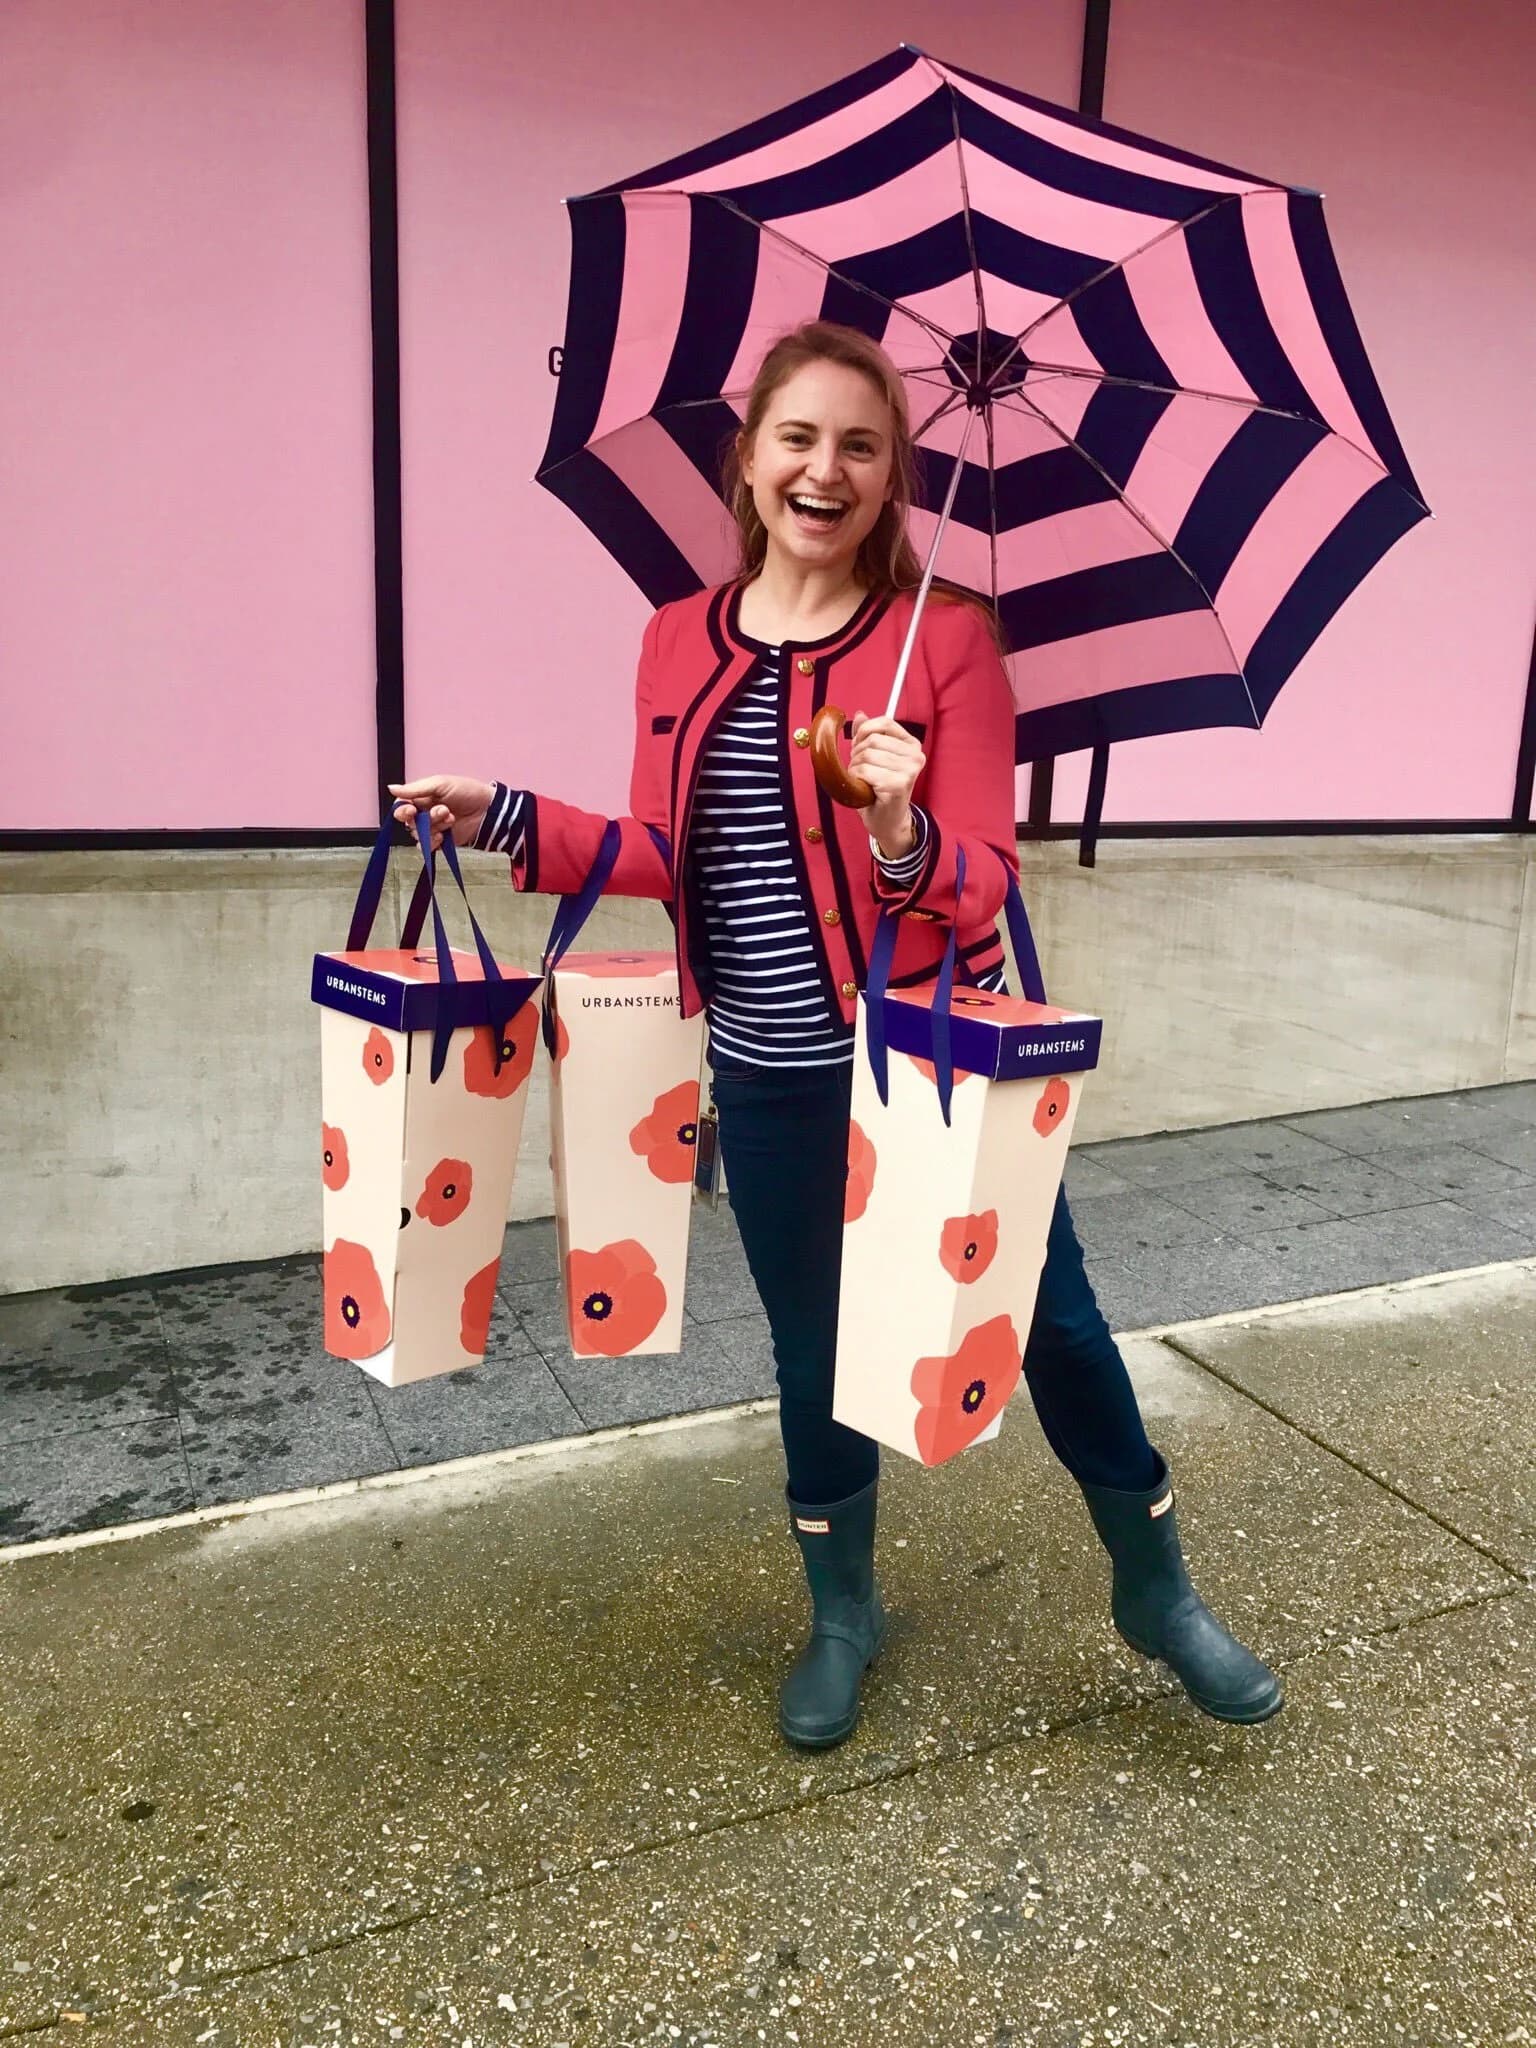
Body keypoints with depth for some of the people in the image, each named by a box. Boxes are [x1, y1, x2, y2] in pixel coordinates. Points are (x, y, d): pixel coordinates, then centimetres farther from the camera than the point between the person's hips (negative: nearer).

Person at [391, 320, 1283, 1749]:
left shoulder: (945, 634, -9)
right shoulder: (678, 642, 2)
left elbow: (983, 878, -12)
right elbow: (668, 857, 7)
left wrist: (903, 835, -33)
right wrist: (507, 817, 0)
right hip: (771, 1085, 3)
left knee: (1053, 1324, 8)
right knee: (816, 1353, 17)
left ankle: (1157, 1593, 36)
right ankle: (842, 1613, 43)